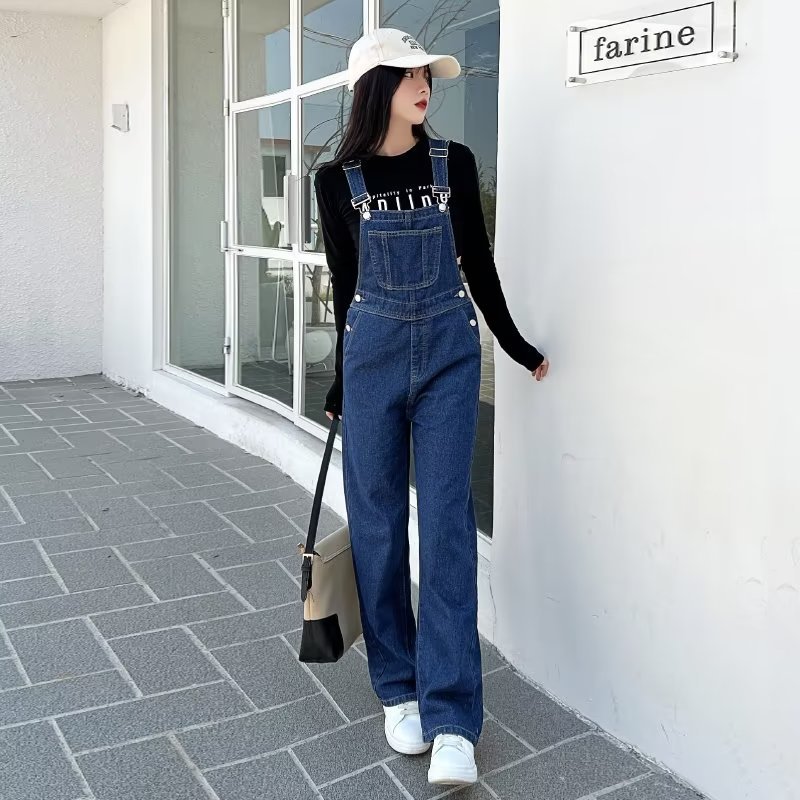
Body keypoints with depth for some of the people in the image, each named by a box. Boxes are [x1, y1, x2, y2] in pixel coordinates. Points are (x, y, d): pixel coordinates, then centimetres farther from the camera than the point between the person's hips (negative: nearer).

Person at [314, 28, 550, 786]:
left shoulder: (454, 162, 2)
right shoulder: (338, 179, 1)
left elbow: (476, 262, 10)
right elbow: (345, 284, 9)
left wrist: (514, 344, 16)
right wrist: (341, 381, 14)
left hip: (449, 351, 0)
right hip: (373, 353, 0)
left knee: (446, 522, -4)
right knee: (377, 520, 4)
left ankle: (452, 718, -2)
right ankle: (398, 688, 20)